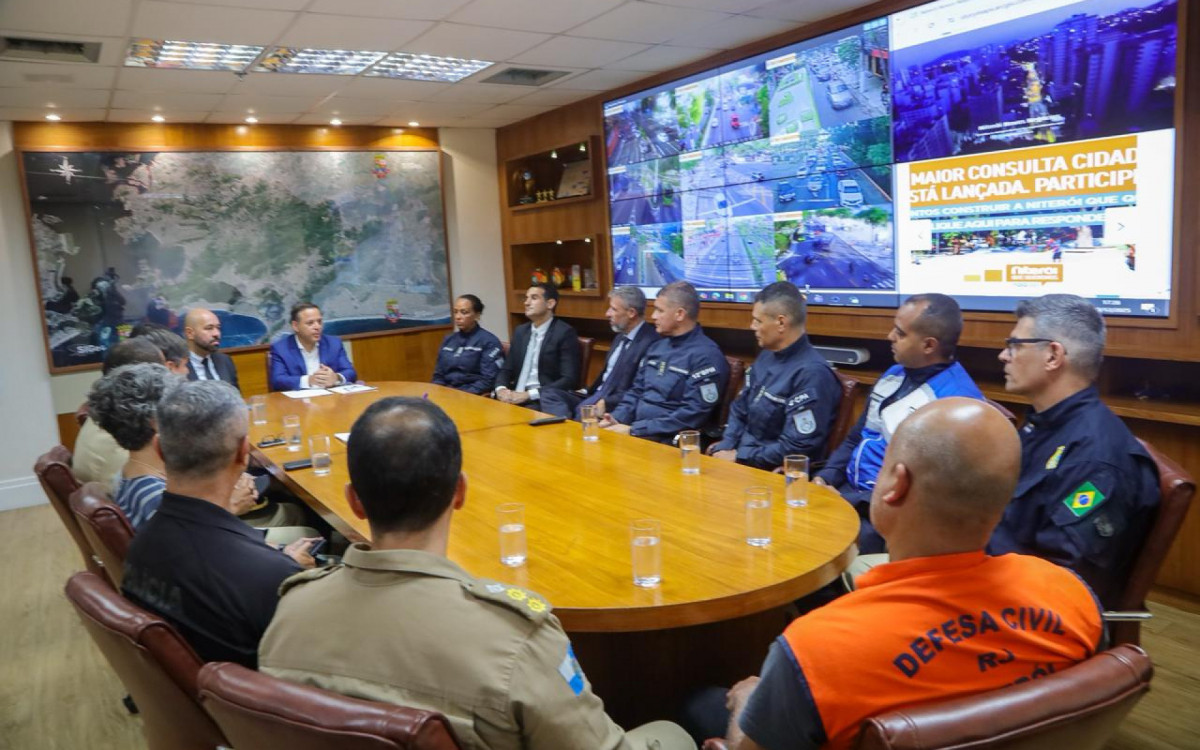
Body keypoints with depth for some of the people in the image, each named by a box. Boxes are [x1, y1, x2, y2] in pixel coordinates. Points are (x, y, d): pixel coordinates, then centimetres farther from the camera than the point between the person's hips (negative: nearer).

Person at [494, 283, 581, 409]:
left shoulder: (565, 333, -7)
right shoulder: (520, 331, 14)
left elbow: (569, 380, -14)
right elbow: (506, 369, 17)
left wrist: (528, 395, -19)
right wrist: (501, 389, -7)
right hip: (515, 397, 6)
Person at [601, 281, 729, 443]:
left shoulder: (706, 355, -12)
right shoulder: (657, 347, 14)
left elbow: (692, 415, -18)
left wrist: (634, 430, -18)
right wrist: (617, 419, 0)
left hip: (669, 441, -7)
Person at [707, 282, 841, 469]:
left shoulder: (812, 373, -19)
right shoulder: (767, 356, 9)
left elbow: (796, 448, -21)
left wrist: (739, 457, -14)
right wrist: (726, 446, 2)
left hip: (774, 472, -8)